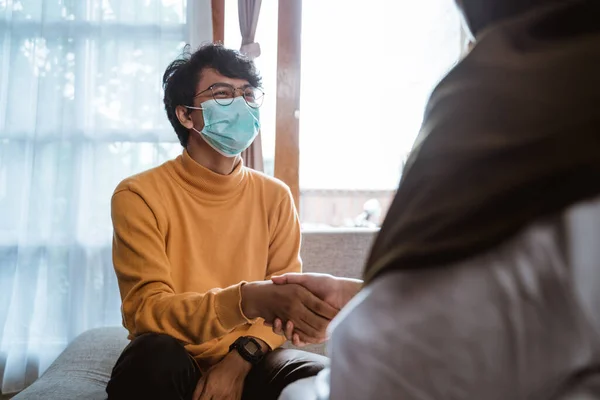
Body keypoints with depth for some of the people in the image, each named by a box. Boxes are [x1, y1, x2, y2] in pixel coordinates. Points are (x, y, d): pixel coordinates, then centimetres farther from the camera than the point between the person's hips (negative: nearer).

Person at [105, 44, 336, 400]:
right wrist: (250, 299, -34)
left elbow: (287, 307, 0)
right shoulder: (140, 195, -8)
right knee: (155, 355, -35)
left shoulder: (276, 196, 2)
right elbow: (146, 310, -18)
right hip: (169, 369, -2)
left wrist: (241, 358, -20)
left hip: (246, 367, 2)